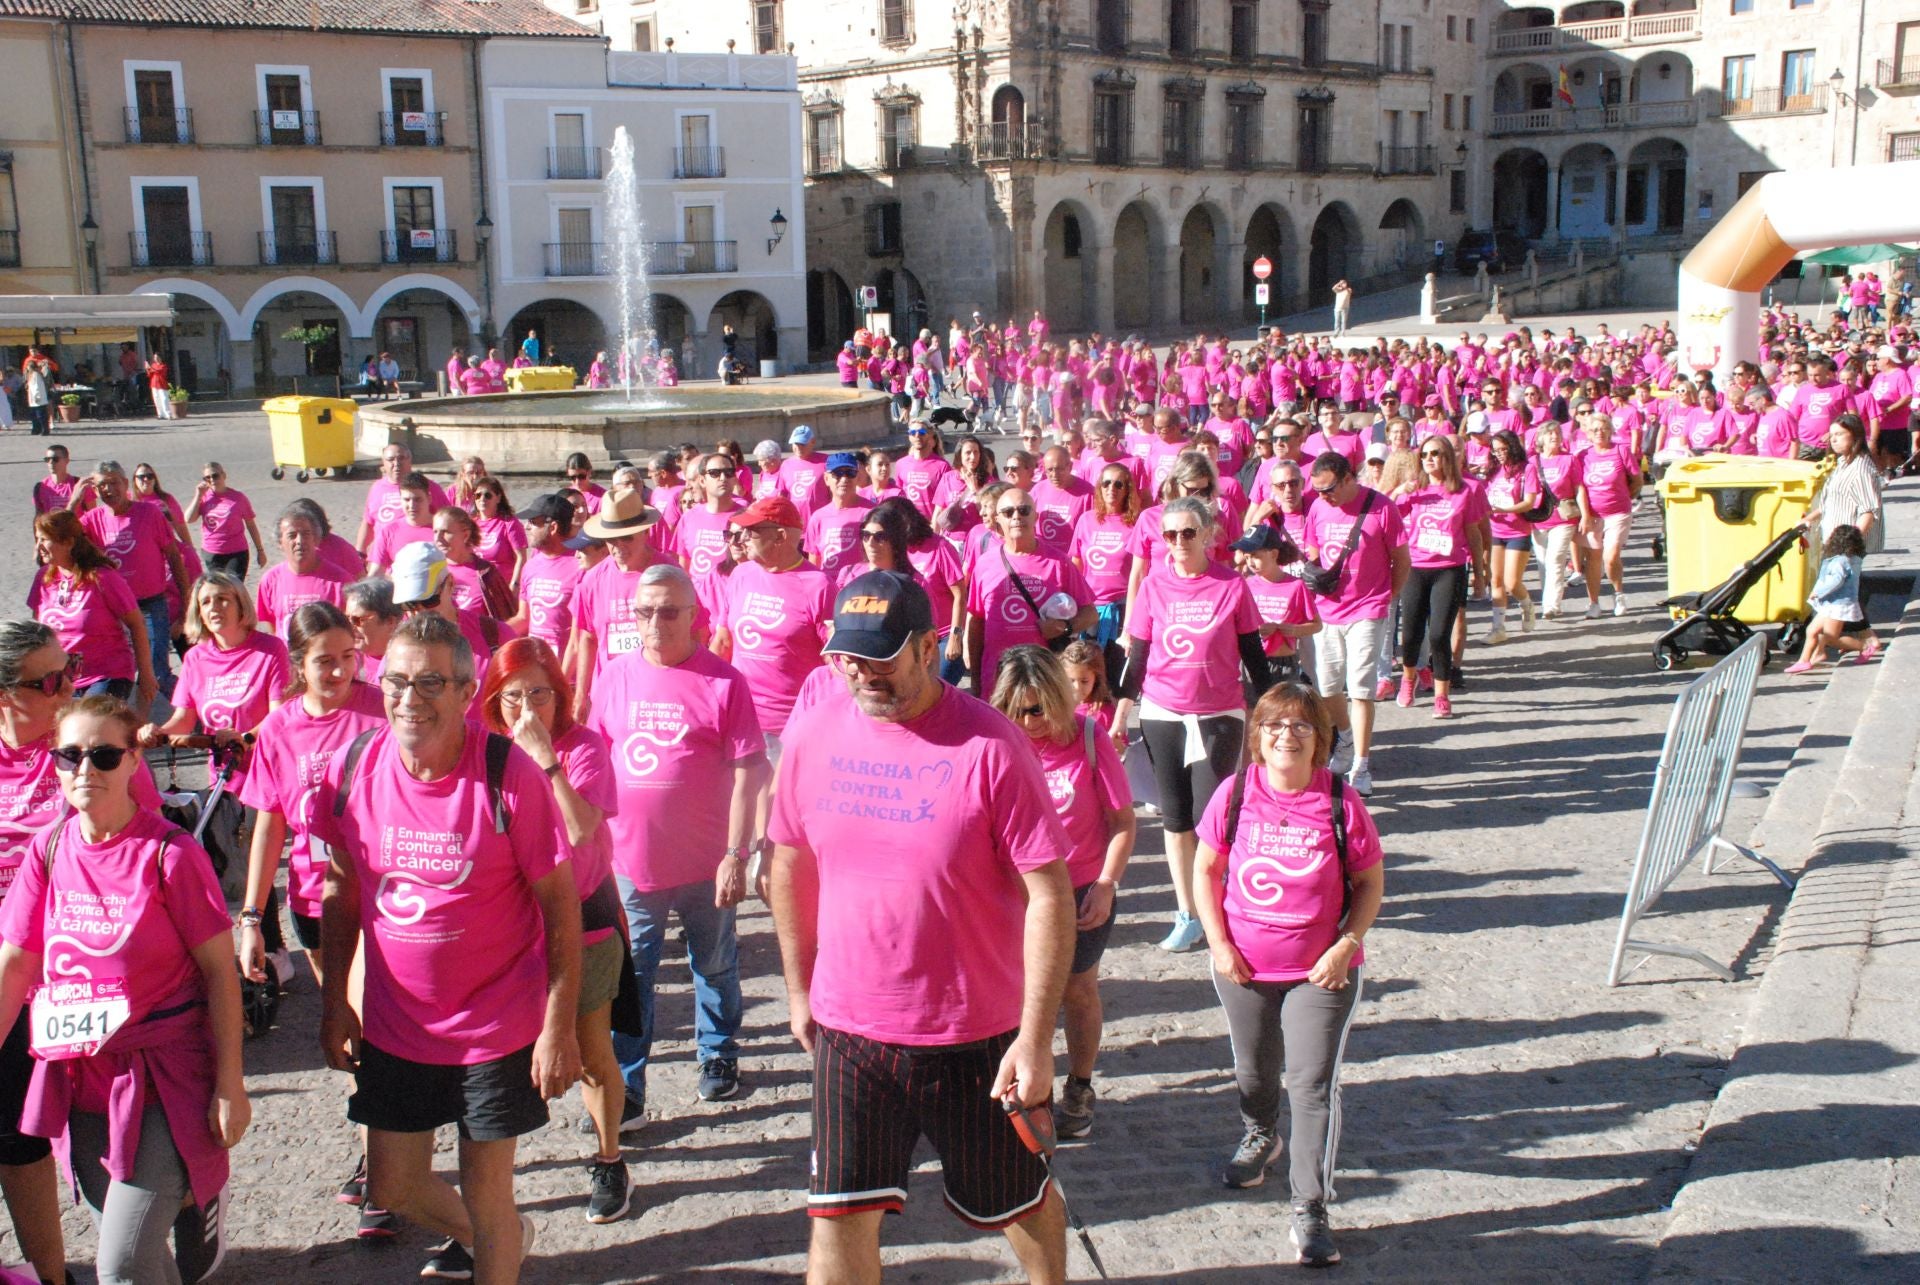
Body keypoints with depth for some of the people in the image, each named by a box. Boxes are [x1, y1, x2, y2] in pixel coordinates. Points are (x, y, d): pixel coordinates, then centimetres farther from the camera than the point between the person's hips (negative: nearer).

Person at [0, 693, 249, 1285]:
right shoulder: (49, 849, 1)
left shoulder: (170, 854, -13)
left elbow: (220, 971, -9)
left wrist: (229, 1084, -10)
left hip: (162, 1077, -5)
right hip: (79, 1077, 5)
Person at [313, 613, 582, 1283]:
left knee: (485, 1195, 6)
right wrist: (334, 1001, 6)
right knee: (393, 1187, 16)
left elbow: (560, 903, -14)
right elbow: (342, 887, 6)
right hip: (394, 1025, 5)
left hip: (496, 1026, -4)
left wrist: (559, 1027, -15)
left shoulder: (508, 774, -20)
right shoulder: (354, 767, -8)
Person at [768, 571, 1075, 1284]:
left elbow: (1050, 894, -16)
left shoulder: (990, 745, -17)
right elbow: (791, 866, 10)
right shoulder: (815, 732, -3)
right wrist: (799, 988, 14)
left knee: (1017, 1200, 17)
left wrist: (1035, 1038, -17)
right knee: (840, 1214, 6)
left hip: (976, 1033, -3)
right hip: (847, 1029, 3)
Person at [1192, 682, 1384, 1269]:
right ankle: (1259, 1134, 55)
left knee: (1313, 1084, -4)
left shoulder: (1340, 803, -13)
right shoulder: (1235, 795, -9)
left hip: (1322, 971, -2)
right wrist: (1218, 943, -7)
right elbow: (1206, 870, 0)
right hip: (1244, 966, 3)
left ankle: (1310, 1211, 5)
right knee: (1253, 1068, 23)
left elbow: (1370, 882, -3)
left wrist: (1346, 946, -14)